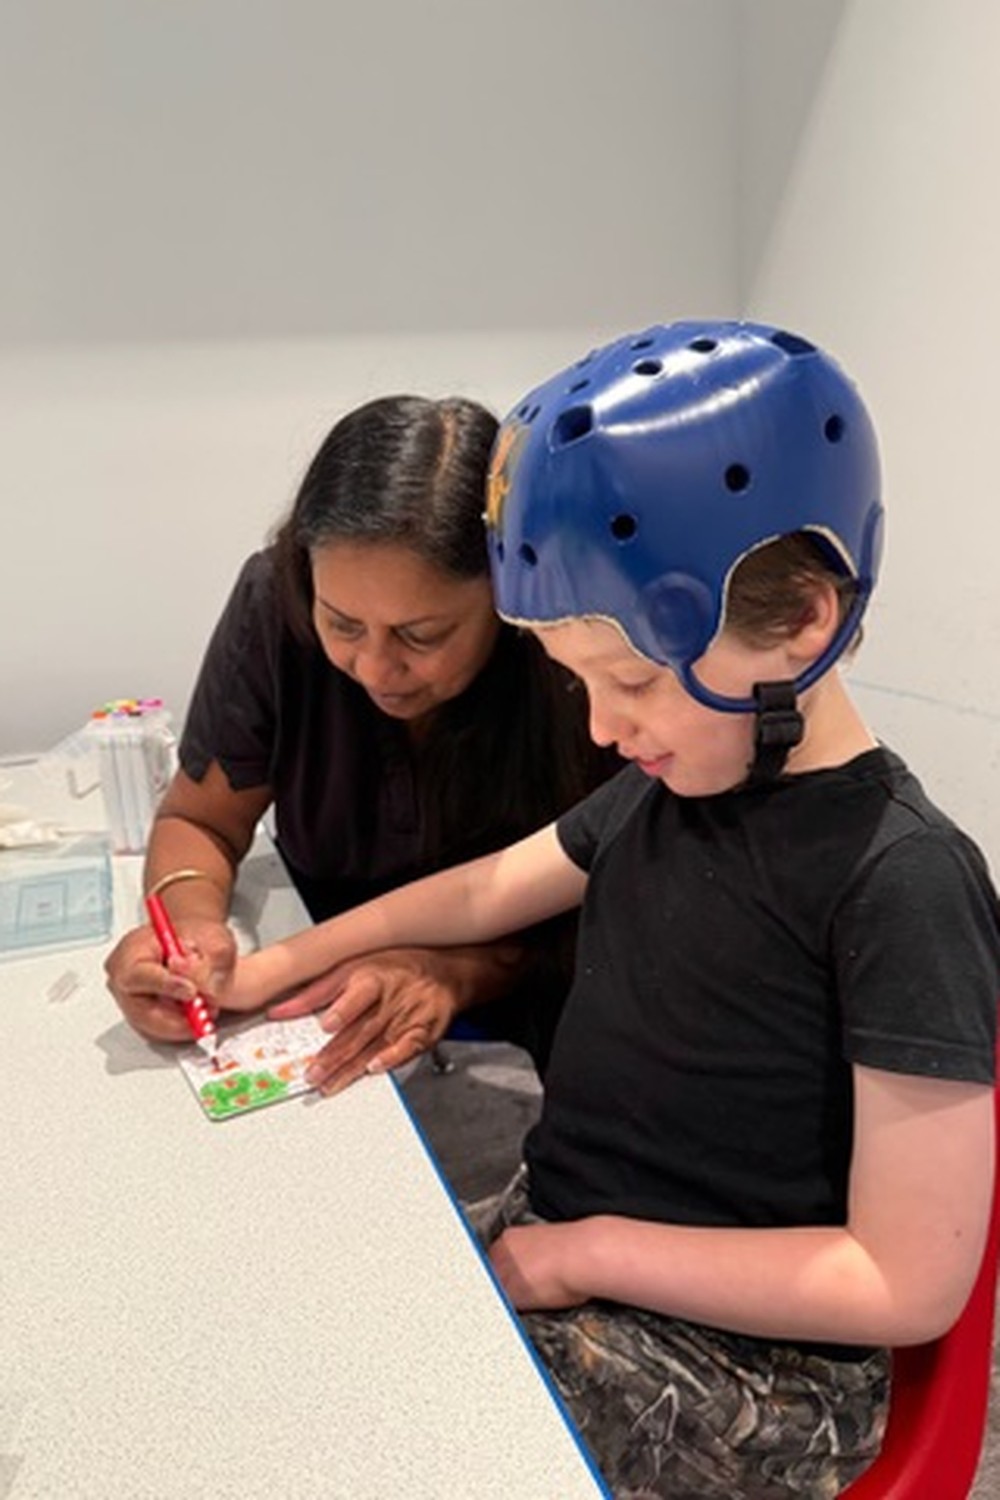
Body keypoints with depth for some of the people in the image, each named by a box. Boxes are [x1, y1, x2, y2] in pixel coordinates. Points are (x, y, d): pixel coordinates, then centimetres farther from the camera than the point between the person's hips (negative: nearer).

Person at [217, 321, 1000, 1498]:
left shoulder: (901, 880, -23)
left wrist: (587, 1251, -16)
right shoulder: (666, 788, 0)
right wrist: (280, 965, 15)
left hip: (746, 1371, -6)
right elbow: (489, 888, 17)